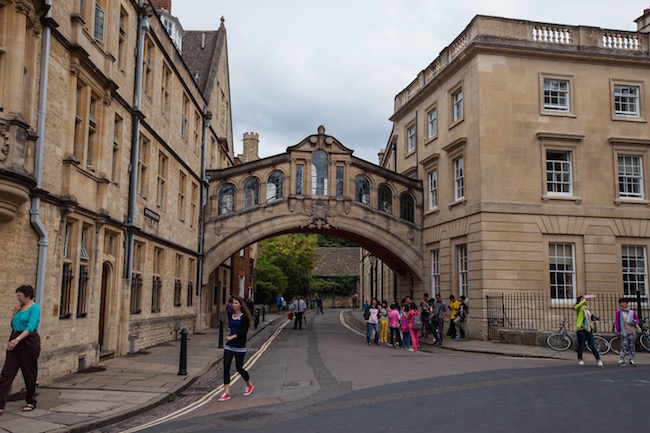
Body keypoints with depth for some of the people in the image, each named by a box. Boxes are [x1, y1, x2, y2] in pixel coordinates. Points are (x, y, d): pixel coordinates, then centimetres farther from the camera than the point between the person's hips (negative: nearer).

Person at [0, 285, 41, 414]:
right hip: (15, 341, 8)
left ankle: (31, 402, 19)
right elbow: (13, 325, 20)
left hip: (29, 341, -7)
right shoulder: (20, 307, 13)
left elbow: (30, 327, -23)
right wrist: (15, 313, 3)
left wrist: (17, 339, -35)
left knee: (29, 373, 4)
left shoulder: (34, 308, -11)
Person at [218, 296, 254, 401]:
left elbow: (244, 331, -21)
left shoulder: (244, 317, -10)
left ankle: (249, 384, 32)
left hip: (240, 346, -6)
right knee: (226, 368, -4)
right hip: (229, 345, 6)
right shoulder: (231, 316, 9)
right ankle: (226, 393, -1)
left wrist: (232, 337, -32)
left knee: (239, 368, 6)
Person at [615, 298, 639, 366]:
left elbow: (637, 319, 15)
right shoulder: (619, 312, 1)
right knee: (623, 345, -11)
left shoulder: (632, 311, 6)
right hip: (624, 332, -2)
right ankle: (622, 360, -11)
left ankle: (631, 360, 17)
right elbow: (617, 322, 4)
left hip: (632, 331, 2)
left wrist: (635, 322, -9)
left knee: (632, 346, 7)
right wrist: (618, 331, 2)